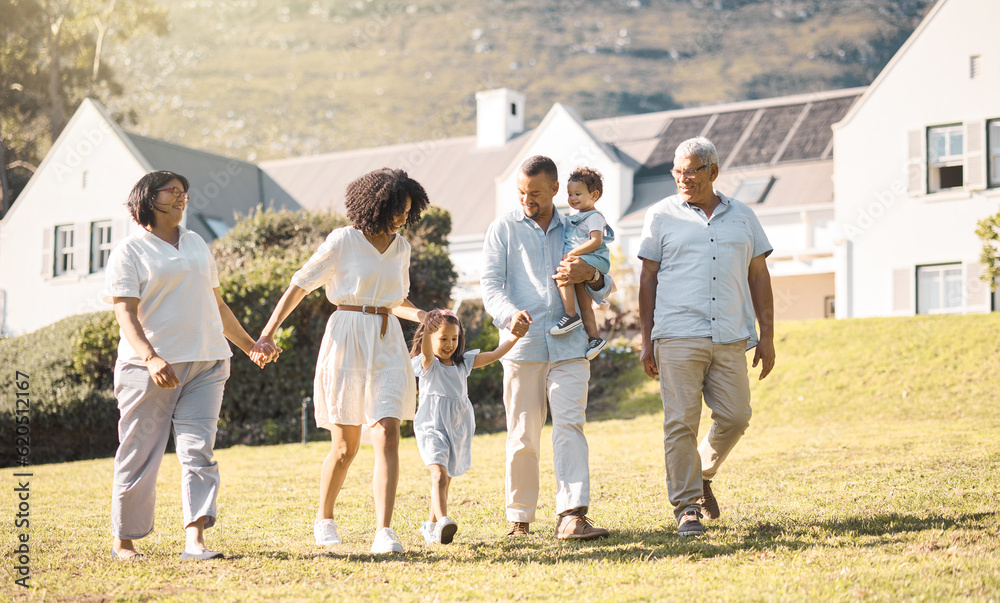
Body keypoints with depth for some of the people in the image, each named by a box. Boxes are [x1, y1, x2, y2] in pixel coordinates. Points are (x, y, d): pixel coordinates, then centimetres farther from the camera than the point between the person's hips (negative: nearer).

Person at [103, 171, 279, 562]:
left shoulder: (196, 244, 19)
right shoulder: (129, 251, 1)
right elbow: (126, 315, -10)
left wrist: (250, 346, 26)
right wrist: (151, 359, -26)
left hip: (206, 363, 4)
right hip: (151, 368, -4)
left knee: (198, 450, -9)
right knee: (139, 455, 1)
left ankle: (194, 540, -13)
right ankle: (123, 540, 15)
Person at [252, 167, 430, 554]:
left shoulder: (401, 248, 11)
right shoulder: (343, 241, -6)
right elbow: (300, 285, -2)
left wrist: (419, 315, 2)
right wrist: (268, 332, -7)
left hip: (387, 344, 4)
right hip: (347, 341, -4)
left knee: (387, 436, -12)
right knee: (346, 446, 3)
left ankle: (384, 532, -16)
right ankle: (324, 519, 28)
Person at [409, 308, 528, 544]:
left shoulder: (463, 363, 10)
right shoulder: (428, 365, -5)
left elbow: (493, 355, 5)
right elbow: (427, 352, -28)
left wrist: (514, 337, -11)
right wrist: (428, 331, -50)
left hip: (457, 429, 6)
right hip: (432, 427, -6)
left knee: (445, 479, 16)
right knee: (439, 475, -24)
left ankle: (430, 525, 32)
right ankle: (442, 522, -40)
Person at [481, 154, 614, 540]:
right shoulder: (503, 229, 9)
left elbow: (605, 290, 17)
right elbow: (491, 285, 0)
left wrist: (591, 275, -8)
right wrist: (510, 314, -21)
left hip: (568, 345, 1)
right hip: (523, 346, -1)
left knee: (570, 425, -11)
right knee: (523, 436, 2)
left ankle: (572, 515, -17)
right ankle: (519, 519, 13)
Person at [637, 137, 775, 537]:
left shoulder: (742, 217, 15)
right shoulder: (661, 216, 8)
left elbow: (758, 277, 16)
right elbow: (648, 278, 8)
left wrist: (767, 335, 9)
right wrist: (647, 340, 3)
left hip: (730, 339, 3)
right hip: (678, 336, -2)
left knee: (735, 417, -1)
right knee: (681, 422, -6)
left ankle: (702, 475, 26)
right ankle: (686, 507, 3)